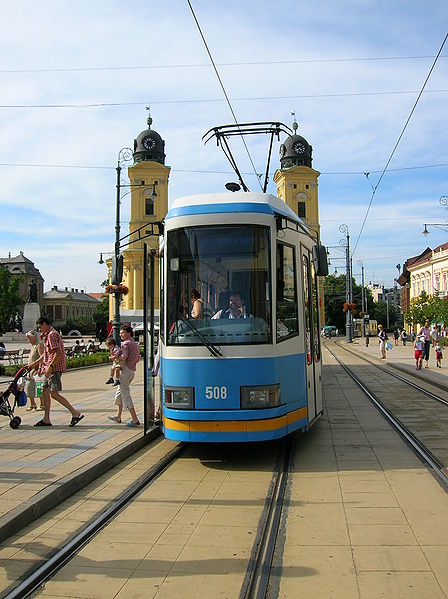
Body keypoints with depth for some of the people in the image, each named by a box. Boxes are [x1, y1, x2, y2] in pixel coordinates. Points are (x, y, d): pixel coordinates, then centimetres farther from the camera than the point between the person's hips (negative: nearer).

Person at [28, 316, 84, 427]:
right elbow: (46, 354, 28)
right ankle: (46, 419, 16)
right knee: (45, 391, 10)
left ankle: (76, 413, -11)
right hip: (50, 369, 11)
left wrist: (50, 366, -24)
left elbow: (58, 352, -23)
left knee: (54, 394, -13)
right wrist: (33, 364, 29)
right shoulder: (48, 335, 21)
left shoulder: (52, 335, -13)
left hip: (55, 368, -11)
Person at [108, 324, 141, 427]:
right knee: (119, 393, 21)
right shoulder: (136, 344, 16)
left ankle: (135, 420, -8)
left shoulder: (126, 343, -11)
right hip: (132, 371, 9)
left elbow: (124, 357, -24)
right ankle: (118, 417, 29)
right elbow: (138, 358, 21)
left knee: (126, 395, -6)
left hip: (125, 370, -9)